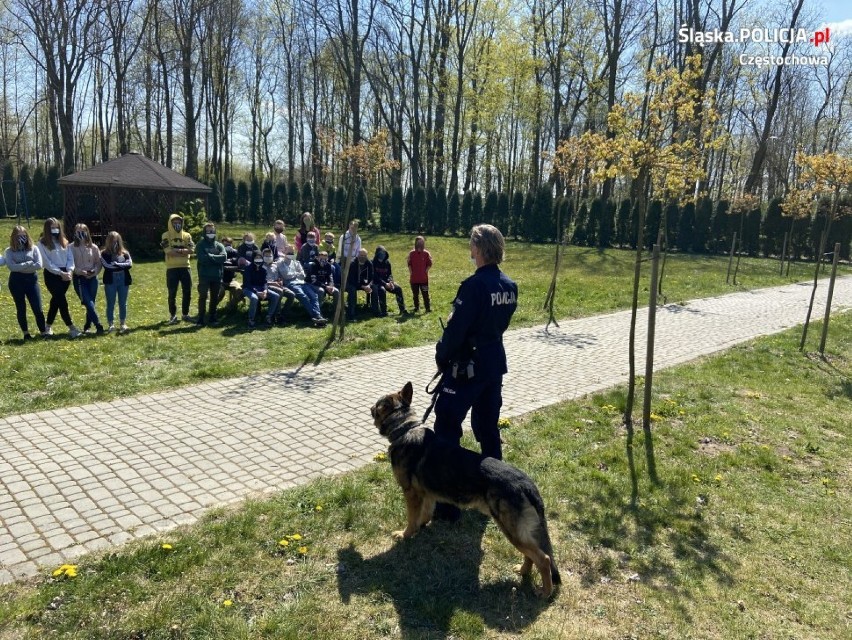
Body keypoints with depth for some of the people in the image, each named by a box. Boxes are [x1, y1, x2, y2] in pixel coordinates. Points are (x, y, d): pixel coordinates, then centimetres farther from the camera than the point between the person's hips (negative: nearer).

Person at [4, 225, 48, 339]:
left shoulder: (33, 249, 3)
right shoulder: (9, 252, 1)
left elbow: (39, 265, -9)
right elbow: (12, 267, -14)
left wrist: (21, 267, -10)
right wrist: (29, 263, -12)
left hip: (32, 280, 0)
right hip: (16, 281, 0)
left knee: (38, 309, -4)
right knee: (21, 309, 9)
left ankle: (44, 332, 5)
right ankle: (26, 333, 19)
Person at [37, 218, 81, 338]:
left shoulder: (64, 242, 14)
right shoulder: (42, 243, -2)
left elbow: (70, 258, 8)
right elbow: (47, 262, -9)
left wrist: (69, 271, -9)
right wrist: (60, 273, -15)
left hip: (65, 275, 5)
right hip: (51, 275, -5)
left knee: (56, 300, 10)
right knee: (62, 301, -9)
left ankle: (48, 326, 22)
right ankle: (71, 328, -9)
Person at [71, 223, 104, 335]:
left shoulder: (93, 247, 5)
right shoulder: (72, 248, -2)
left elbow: (99, 263, 7)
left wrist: (94, 271, -11)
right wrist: (81, 271, -19)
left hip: (92, 278, 3)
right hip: (79, 279, -3)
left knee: (91, 303, 6)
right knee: (89, 303, -12)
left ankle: (87, 327, 22)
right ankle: (99, 326, -12)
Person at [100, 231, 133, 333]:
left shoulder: (125, 253, 10)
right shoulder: (104, 253, 3)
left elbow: (129, 264, -3)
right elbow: (107, 265, -11)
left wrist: (116, 264, -9)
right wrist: (122, 265, -8)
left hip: (123, 280, 2)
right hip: (110, 281, -2)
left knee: (123, 303, 5)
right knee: (110, 303, 2)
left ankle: (123, 323, 13)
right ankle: (111, 324, 10)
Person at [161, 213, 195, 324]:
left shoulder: (187, 235, 8)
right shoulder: (166, 235, -1)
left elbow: (191, 249, -7)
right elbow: (168, 251, -15)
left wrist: (176, 250, -16)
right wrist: (183, 251, -10)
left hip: (185, 267, 3)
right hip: (172, 268, -3)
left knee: (187, 292, 6)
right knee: (172, 293, 2)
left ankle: (185, 314, 19)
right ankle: (173, 315, 14)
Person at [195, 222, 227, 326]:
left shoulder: (219, 245, 9)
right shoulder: (200, 245, 1)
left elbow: (224, 257, -10)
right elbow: (201, 258, -16)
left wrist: (209, 256, -12)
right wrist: (215, 258, -10)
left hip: (217, 276, 3)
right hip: (204, 276, -3)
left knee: (215, 298, 9)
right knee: (203, 297, -3)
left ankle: (212, 318, 19)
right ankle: (200, 319, 4)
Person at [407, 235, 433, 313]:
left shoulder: (426, 253, 0)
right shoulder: (411, 253, 4)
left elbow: (429, 264, 2)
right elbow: (409, 264, 8)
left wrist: (425, 271, -7)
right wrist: (411, 273, 1)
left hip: (424, 278, -2)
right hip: (414, 278, 2)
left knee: (425, 293, -2)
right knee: (415, 294, 10)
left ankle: (428, 308, 2)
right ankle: (416, 307, 21)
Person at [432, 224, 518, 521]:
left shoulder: (474, 285, -20)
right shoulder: (510, 286, 4)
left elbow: (456, 328, -18)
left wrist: (441, 357, -3)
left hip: (467, 365, -8)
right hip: (495, 362, 8)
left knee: (447, 428, 0)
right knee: (488, 427, 19)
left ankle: (446, 503, 3)